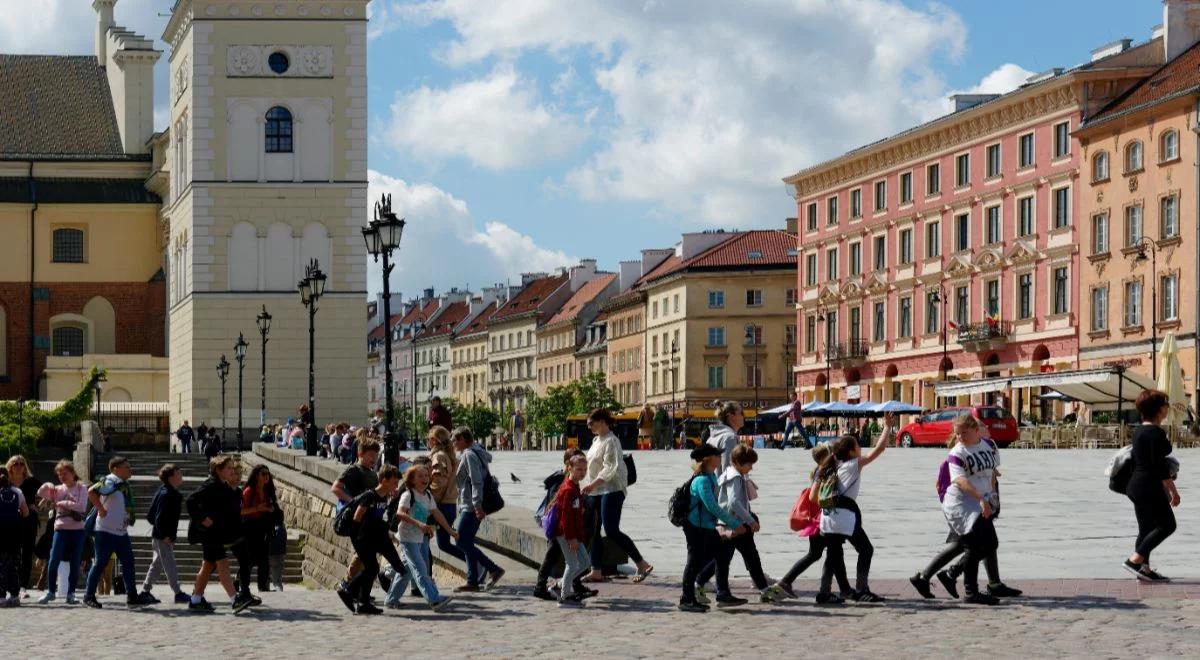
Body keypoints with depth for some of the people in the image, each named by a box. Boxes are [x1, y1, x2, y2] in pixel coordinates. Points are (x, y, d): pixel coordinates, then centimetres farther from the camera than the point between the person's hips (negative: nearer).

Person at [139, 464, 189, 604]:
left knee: (157, 563, 15)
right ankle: (178, 594, -5)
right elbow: (159, 517, -23)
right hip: (163, 536, -10)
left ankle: (145, 591, 22)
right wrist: (165, 535, -21)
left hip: (161, 535, 10)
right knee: (169, 564, -7)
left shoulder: (172, 493, 12)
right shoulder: (166, 494, -18)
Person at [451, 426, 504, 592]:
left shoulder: (469, 455, -14)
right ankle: (473, 581, 12)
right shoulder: (475, 453, 17)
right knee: (467, 543, 11)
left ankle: (494, 569, -12)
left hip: (470, 507, -10)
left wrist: (477, 505, -25)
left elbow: (476, 481, -22)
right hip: (470, 507, 10)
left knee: (462, 543, -10)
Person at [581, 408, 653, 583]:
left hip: (611, 491, -10)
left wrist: (592, 485, -25)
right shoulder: (597, 440, 15)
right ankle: (596, 572, 11)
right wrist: (590, 487, 15)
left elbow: (610, 469, -21)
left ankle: (642, 564, -7)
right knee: (593, 531, 7)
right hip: (596, 492, 10)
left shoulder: (611, 441, -13)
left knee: (612, 531, -13)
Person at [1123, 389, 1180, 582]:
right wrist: (1173, 490, -15)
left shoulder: (1140, 431, 13)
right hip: (1149, 487, -10)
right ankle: (1135, 560, -11)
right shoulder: (1156, 432, -17)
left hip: (1136, 485, 10)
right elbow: (1159, 465, -20)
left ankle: (1144, 568, 12)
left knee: (1147, 528, 12)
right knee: (1167, 525, -4)